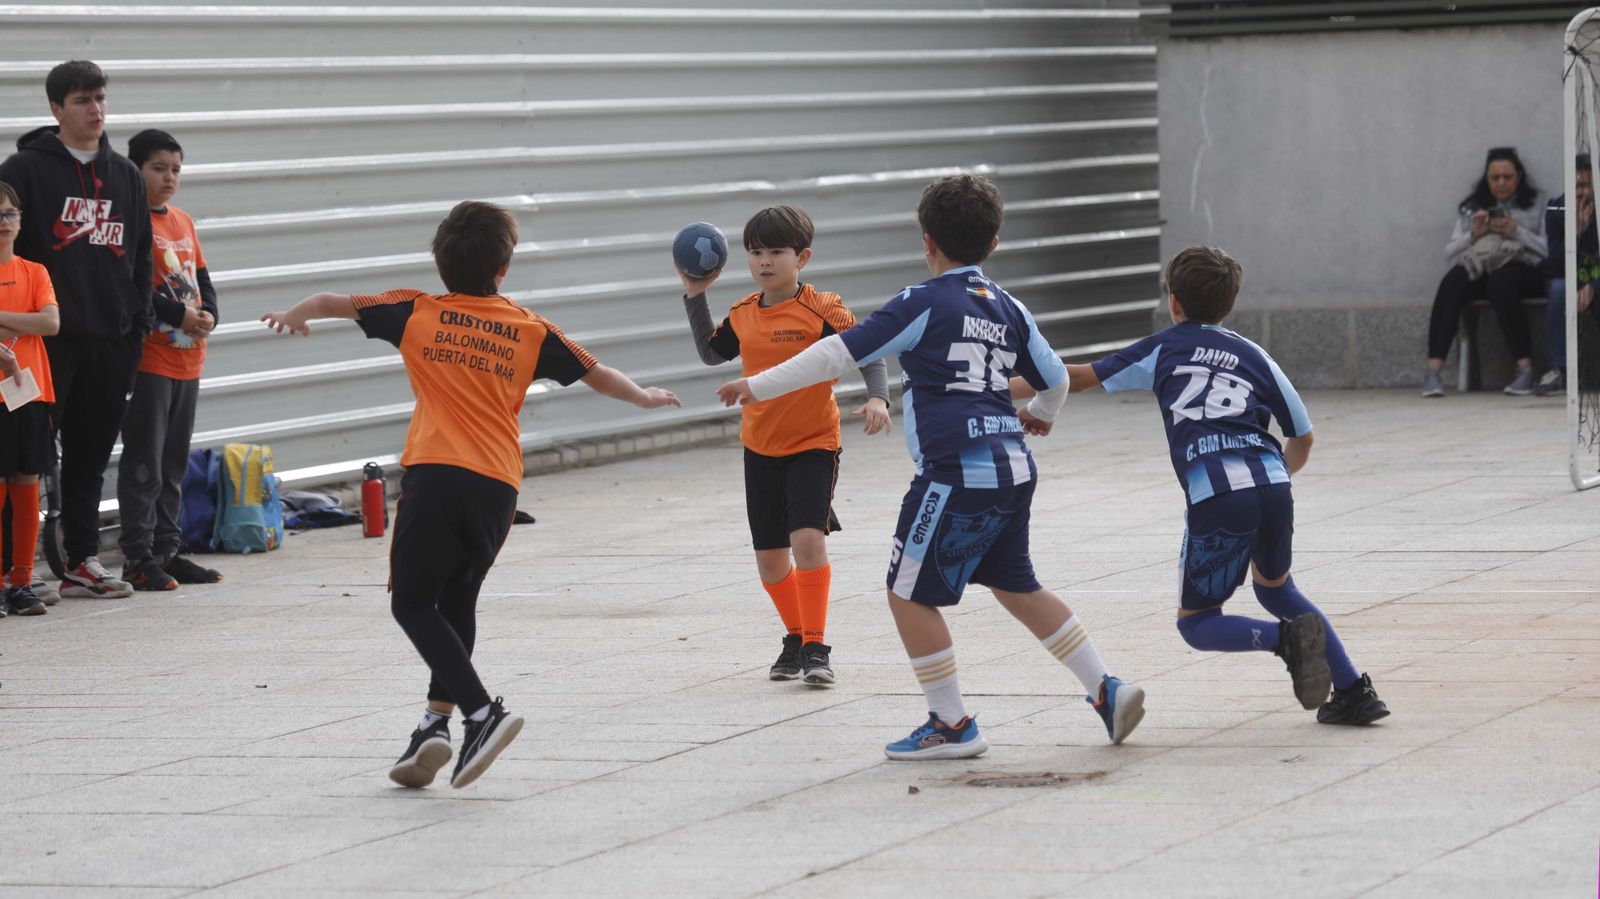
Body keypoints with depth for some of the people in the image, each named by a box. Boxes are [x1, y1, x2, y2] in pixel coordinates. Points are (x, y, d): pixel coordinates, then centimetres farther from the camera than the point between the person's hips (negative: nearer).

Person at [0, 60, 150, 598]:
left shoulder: (126, 176, 15)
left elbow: (141, 256, 19)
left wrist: (138, 326, 11)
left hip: (111, 342, 5)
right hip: (47, 339, -5)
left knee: (91, 457, 9)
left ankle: (83, 562, 15)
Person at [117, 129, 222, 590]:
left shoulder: (183, 222, 15)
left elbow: (201, 278, 18)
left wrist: (208, 313, -1)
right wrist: (178, 315, -20)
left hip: (187, 358, 8)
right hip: (149, 358, -8)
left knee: (174, 464, 13)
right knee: (144, 462, -6)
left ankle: (167, 551, 19)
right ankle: (138, 558, -4)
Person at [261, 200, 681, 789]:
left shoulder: (418, 313, 8)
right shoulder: (531, 330, 12)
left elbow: (333, 303, 13)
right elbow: (598, 376, 22)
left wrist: (292, 317, 36)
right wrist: (645, 397, 43)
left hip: (434, 475, -3)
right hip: (498, 485, 3)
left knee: (413, 601, 5)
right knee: (457, 601, 19)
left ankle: (483, 711, -12)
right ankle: (437, 721, 8)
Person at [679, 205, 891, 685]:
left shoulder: (822, 310, -12)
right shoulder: (743, 314, 4)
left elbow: (869, 354, -11)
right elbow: (711, 353, 21)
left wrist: (877, 398, -28)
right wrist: (695, 297, 13)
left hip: (813, 445, -6)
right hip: (760, 448, 6)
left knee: (809, 538, -22)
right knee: (769, 556, 10)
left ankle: (816, 647, -16)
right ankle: (795, 639, 30)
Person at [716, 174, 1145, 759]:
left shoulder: (924, 304, -7)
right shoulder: (1007, 308, 13)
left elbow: (840, 353, -8)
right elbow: (1055, 379, 23)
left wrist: (759, 386, -1)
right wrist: (1040, 416, 46)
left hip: (957, 471, -8)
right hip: (1014, 469, 8)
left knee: (910, 594, 2)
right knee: (1015, 586, 22)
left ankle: (952, 726, 5)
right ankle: (1106, 690, 18)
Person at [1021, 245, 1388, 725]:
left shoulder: (1164, 349, 16)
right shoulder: (1255, 356, 21)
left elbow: (1080, 377, 21)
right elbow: (1302, 437, 24)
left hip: (1215, 498, -4)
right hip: (1273, 488, 4)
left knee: (1196, 622, 10)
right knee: (1275, 587, 30)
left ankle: (1287, 637, -18)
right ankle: (1355, 692, 19)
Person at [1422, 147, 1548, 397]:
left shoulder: (1537, 203, 13)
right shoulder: (1470, 207, 21)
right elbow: (1450, 251, 13)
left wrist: (1517, 232, -9)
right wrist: (1473, 234, -4)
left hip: (1523, 268, -3)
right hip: (1478, 270, 3)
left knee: (1500, 283, -39)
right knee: (1451, 283, -31)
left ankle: (1526, 370, -38)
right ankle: (1433, 371, -41)